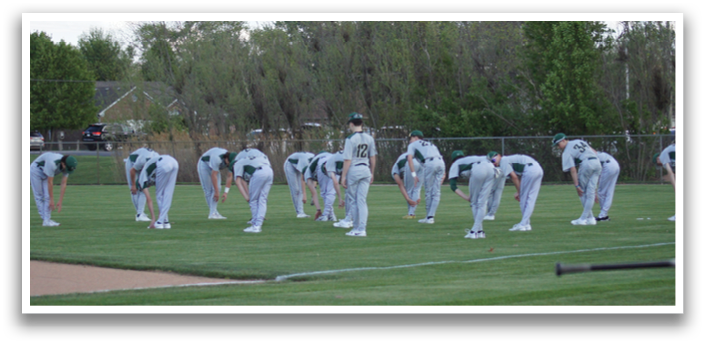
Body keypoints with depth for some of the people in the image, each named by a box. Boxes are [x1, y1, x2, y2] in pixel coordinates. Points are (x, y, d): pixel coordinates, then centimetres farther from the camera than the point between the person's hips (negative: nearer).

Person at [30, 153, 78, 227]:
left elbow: (63, 184, -14)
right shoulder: (52, 163, -40)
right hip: (36, 170, -6)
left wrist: (60, 202, -14)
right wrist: (52, 200, -27)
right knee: (39, 197, -7)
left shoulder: (67, 165, -19)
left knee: (47, 196, -5)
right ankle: (45, 219, -6)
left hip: (45, 174, 6)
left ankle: (46, 220, -8)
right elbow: (50, 183, -33)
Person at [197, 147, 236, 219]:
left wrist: (226, 192, -18)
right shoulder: (217, 158, -41)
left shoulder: (231, 161, -21)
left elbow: (229, 177, -14)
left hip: (213, 167, 6)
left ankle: (213, 213, -11)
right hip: (204, 164, -6)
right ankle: (212, 213, -4)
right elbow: (214, 176, -36)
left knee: (217, 188, -7)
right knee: (208, 190, -9)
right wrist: (216, 192, -32)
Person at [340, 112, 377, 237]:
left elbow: (347, 160, -15)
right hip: (366, 170, 5)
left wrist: (343, 176, -10)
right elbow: (373, 157, 11)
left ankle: (356, 228, 11)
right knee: (362, 201, 5)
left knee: (353, 201, 7)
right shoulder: (369, 138, 4)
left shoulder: (351, 139, -13)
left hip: (353, 171, -5)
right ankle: (362, 229, -1)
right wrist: (372, 173, 21)